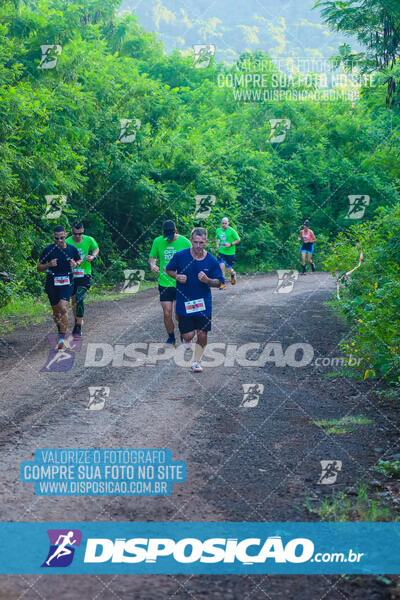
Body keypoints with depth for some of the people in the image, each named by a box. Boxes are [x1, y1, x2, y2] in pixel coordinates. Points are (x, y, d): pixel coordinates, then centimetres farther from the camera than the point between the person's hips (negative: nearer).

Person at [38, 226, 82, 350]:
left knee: (63, 308, -20)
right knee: (56, 312, 11)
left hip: (66, 283, -1)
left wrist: (76, 264, -6)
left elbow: (80, 260, 18)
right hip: (52, 284, 1)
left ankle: (62, 339, -16)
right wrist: (49, 265, -21)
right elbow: (39, 268, -1)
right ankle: (60, 331, 40)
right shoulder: (48, 250, -7)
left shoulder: (72, 249, -3)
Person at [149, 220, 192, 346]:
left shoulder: (184, 242, -5)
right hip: (164, 283, 2)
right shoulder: (157, 241, 1)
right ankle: (171, 338, 24)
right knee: (167, 314, 4)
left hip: (180, 283, -2)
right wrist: (152, 265, -9)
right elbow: (152, 257, 13)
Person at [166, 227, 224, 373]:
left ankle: (197, 361, 22)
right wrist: (177, 277, -13)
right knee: (188, 335, -3)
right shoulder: (180, 256, -8)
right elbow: (169, 270, 8)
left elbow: (218, 283, 2)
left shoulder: (212, 261, -6)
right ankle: (186, 337, 34)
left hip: (203, 303, 1)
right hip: (184, 302, -1)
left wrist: (207, 280, -19)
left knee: (202, 335, 1)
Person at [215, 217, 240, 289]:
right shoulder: (218, 230, 3)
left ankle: (233, 274, 40)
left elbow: (238, 240, -5)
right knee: (221, 267, -12)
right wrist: (217, 244, 2)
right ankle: (222, 283, 2)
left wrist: (230, 244, -18)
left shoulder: (232, 231, -11)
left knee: (229, 270, 3)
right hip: (221, 252, 3)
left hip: (230, 253, -3)